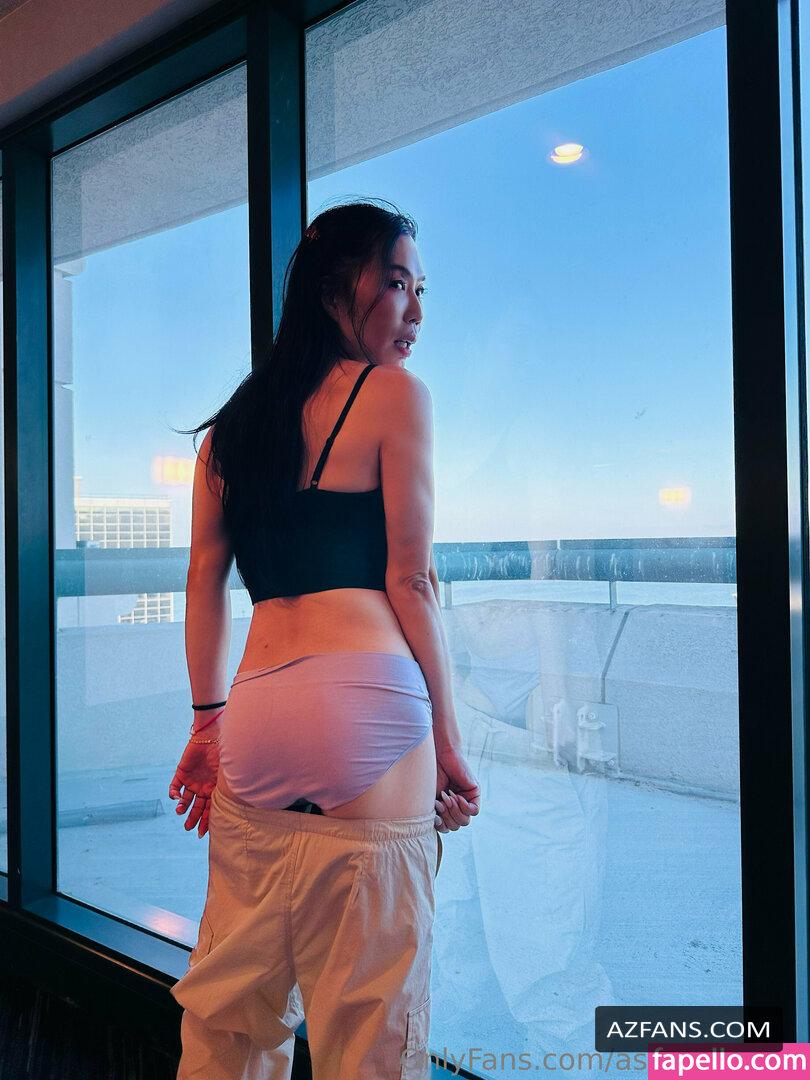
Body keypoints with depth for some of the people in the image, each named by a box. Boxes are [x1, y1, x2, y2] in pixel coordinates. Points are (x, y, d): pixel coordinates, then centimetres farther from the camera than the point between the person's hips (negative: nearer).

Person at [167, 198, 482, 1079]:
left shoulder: (235, 417, 19)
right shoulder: (395, 391, 2)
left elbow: (205, 572, 14)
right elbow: (408, 579, -3)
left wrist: (208, 721, 16)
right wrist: (446, 736, 4)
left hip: (255, 714, 7)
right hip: (363, 709, -6)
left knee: (231, 998, 19)